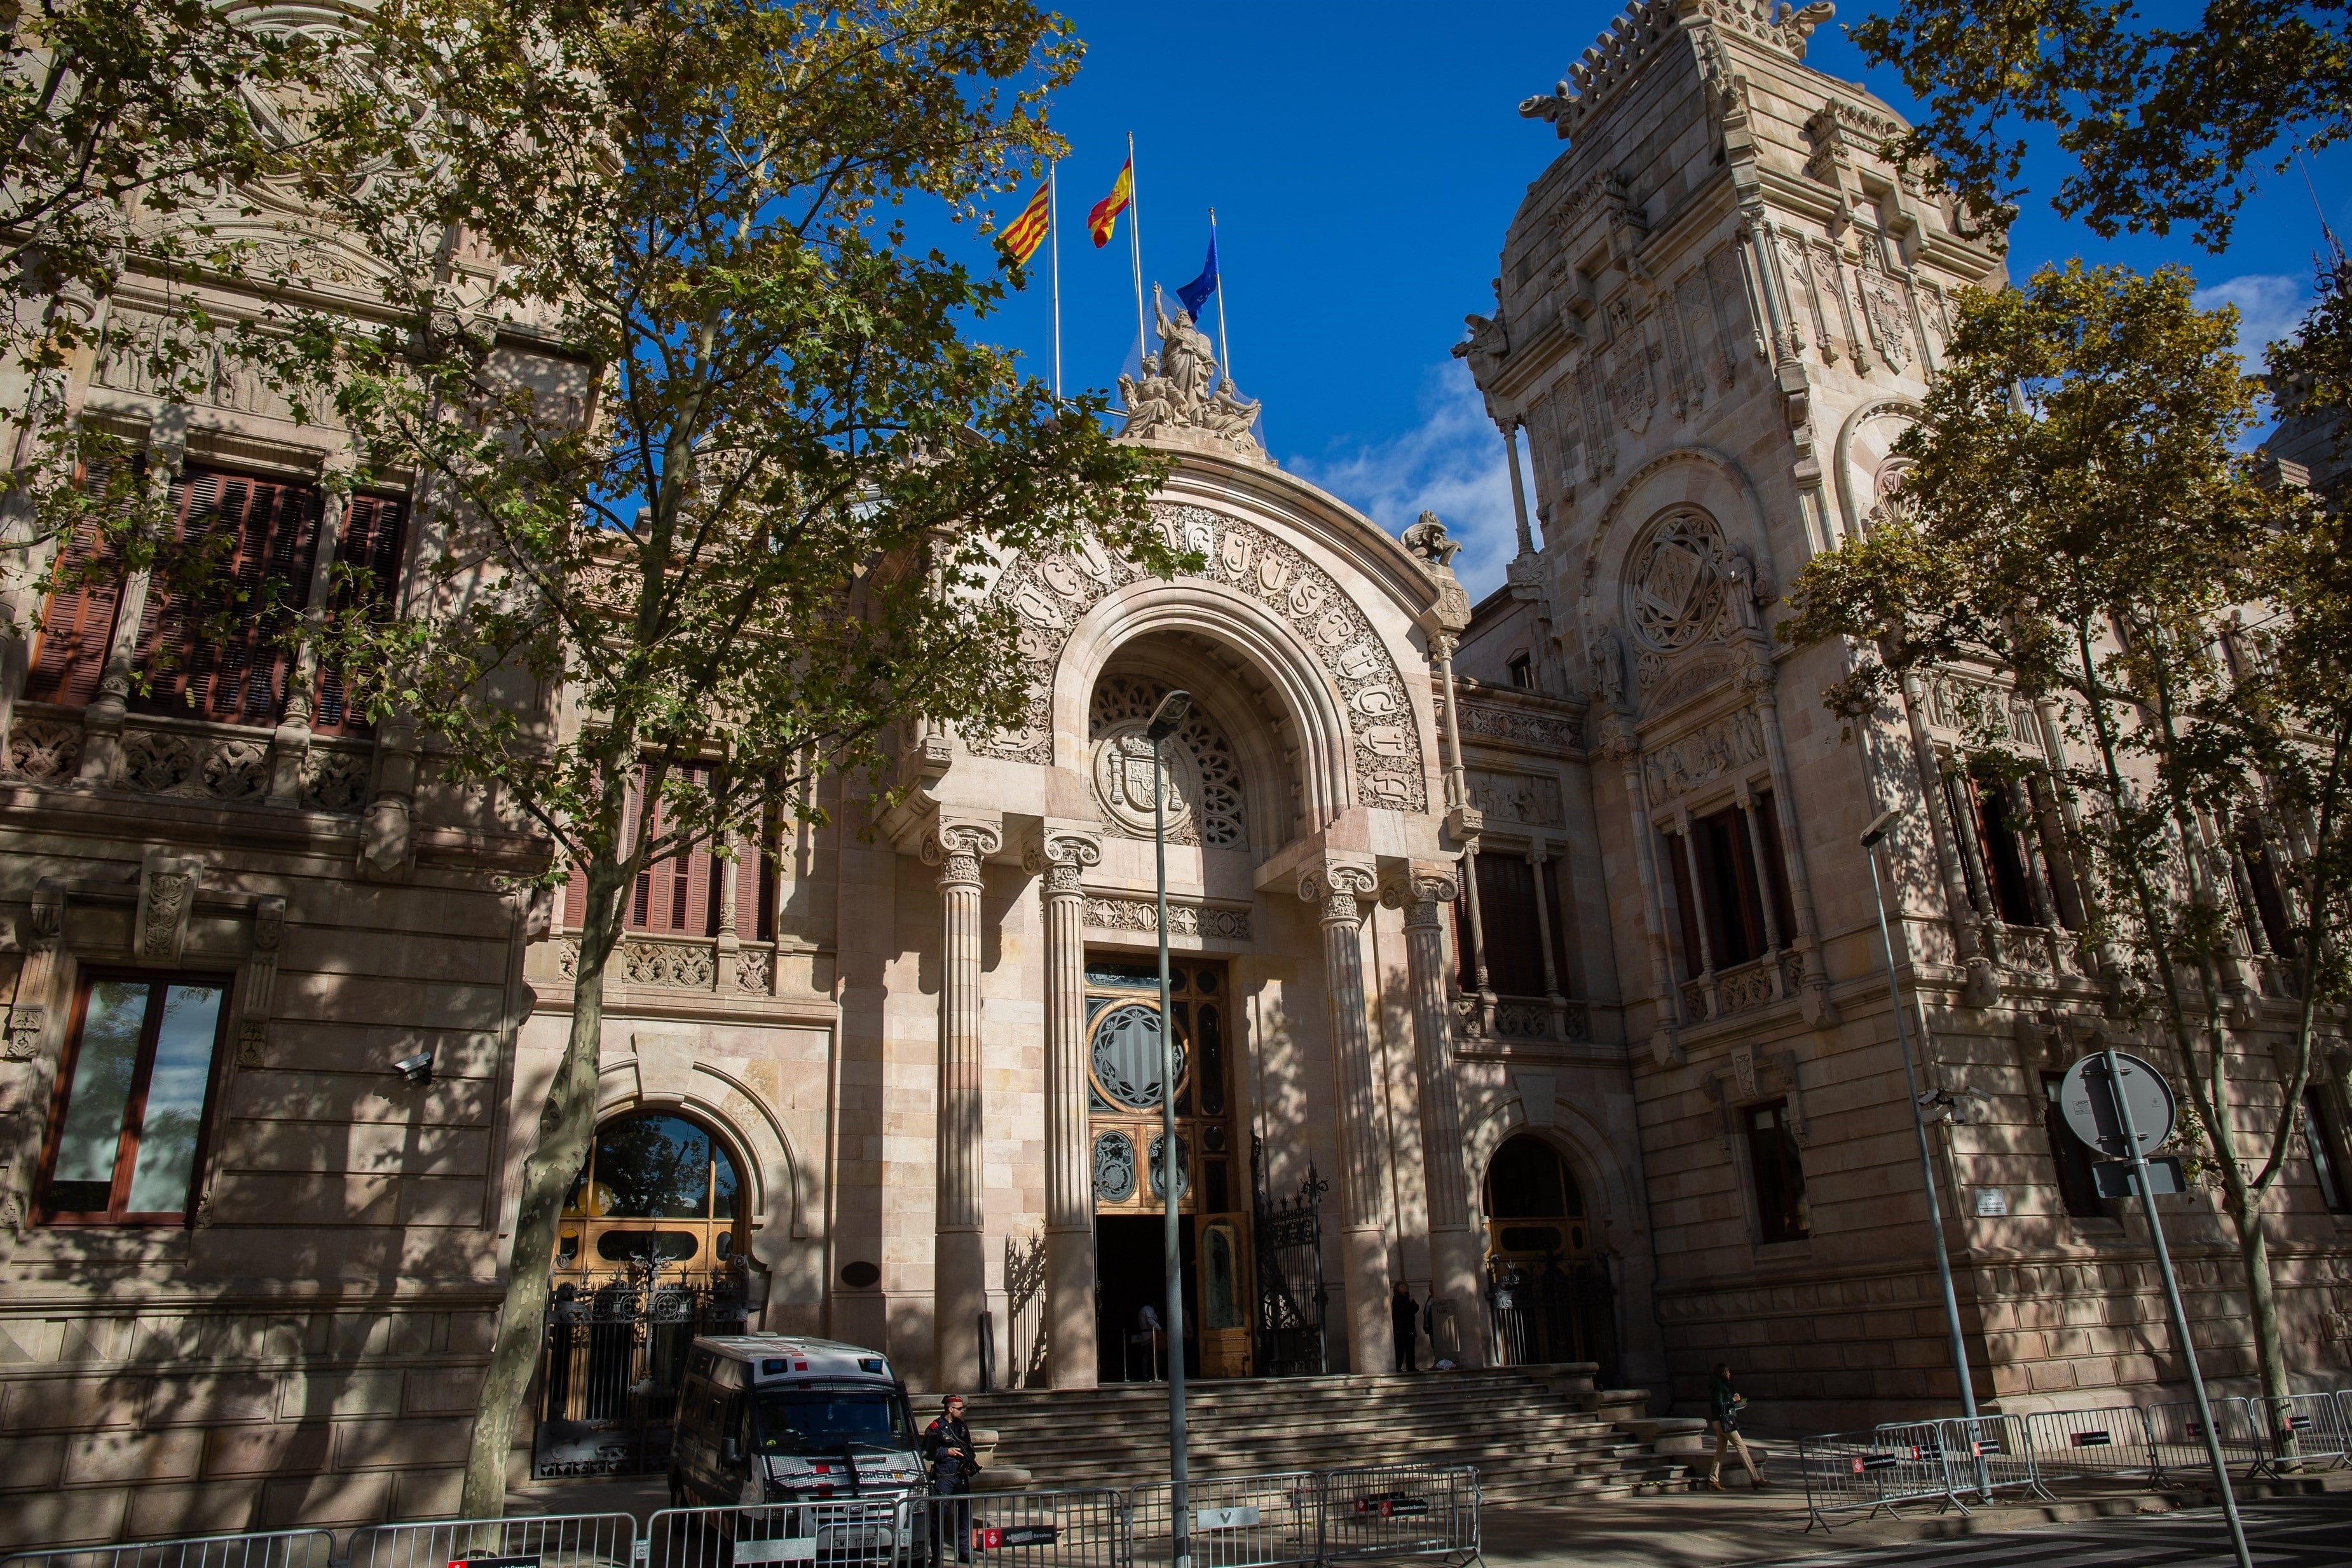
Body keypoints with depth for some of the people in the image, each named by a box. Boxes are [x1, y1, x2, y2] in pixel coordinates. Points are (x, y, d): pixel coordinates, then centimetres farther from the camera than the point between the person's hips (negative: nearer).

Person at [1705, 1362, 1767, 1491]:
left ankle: (1713, 1481, 6)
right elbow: (1720, 1405, -21)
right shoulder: (1719, 1386, -13)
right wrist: (1733, 1400, -11)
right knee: (1742, 1447, -6)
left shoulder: (1718, 1385, 18)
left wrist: (1736, 1403, 18)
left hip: (1719, 1422, 10)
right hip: (1724, 1421, -10)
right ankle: (1755, 1479, -5)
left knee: (1720, 1451, 8)